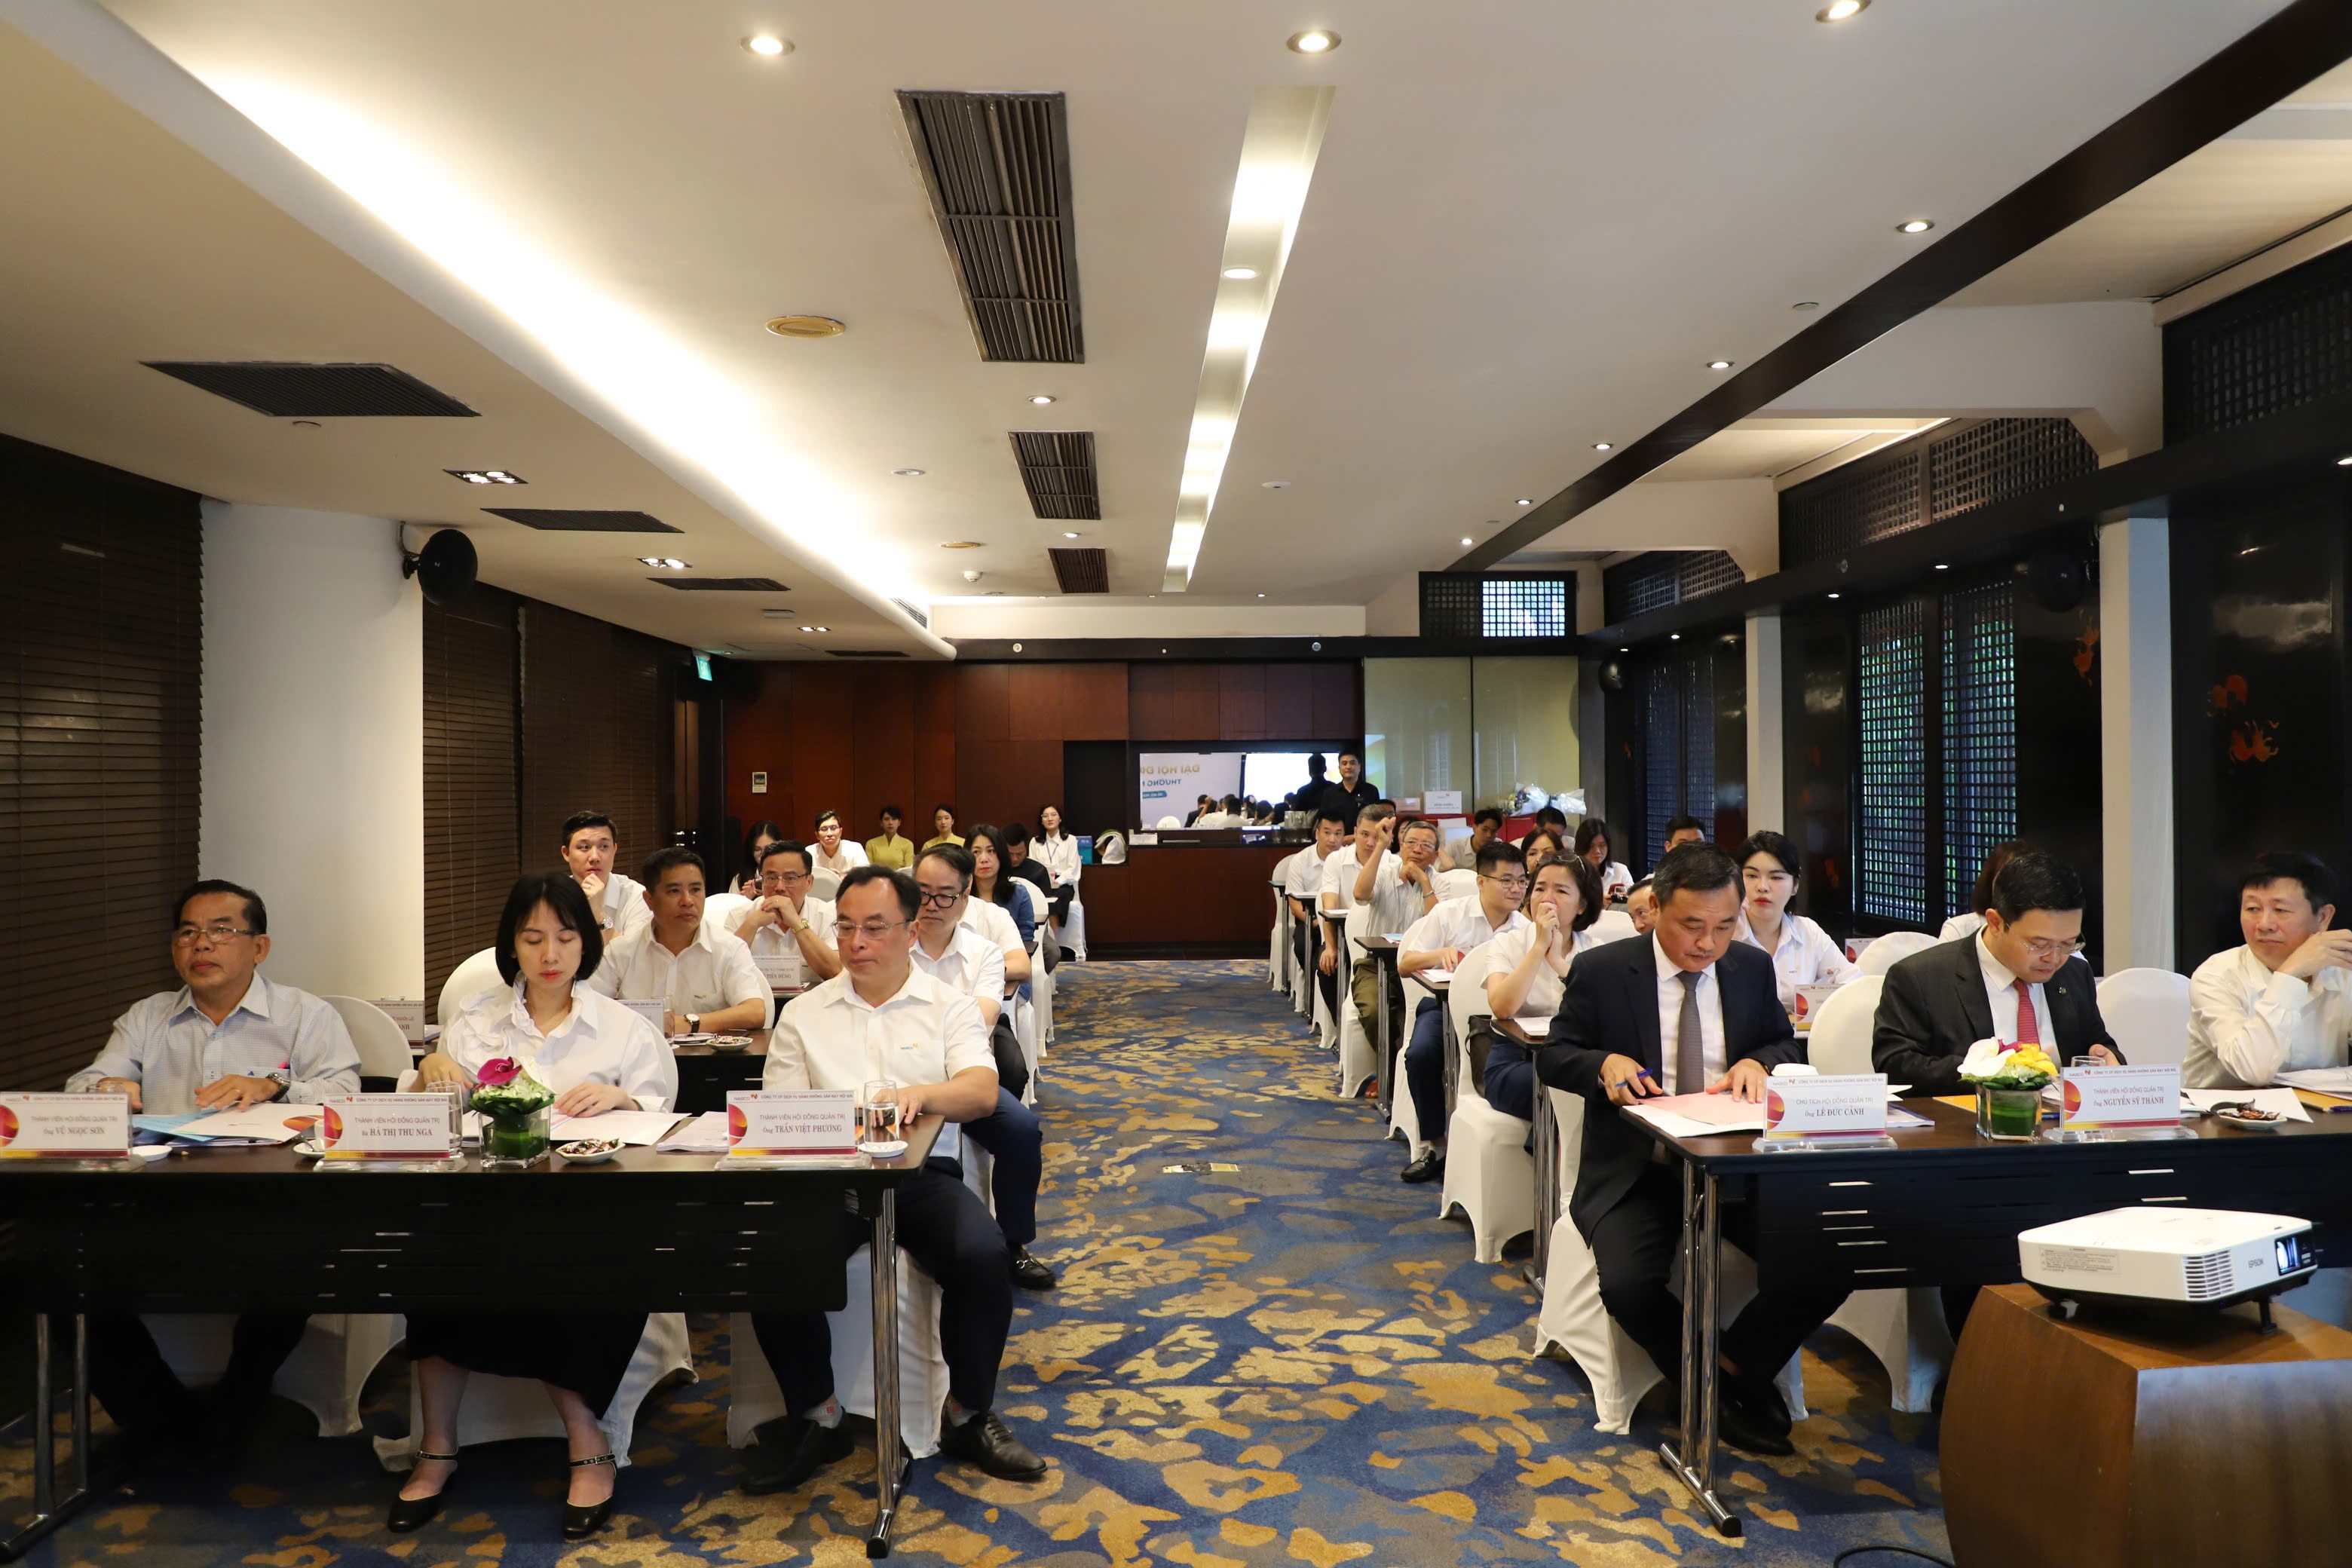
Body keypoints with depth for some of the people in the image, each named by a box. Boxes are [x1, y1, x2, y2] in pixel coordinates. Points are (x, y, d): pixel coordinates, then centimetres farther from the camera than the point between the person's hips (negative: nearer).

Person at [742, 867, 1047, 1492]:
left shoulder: (950, 1006, 8)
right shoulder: (803, 1013, 14)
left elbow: (983, 1092, -8)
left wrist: (921, 1094, -30)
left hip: (924, 1174, -1)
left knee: (982, 1257, -29)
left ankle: (970, 1416, -3)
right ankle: (815, 1416, -3)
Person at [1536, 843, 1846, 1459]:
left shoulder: (1753, 967, 8)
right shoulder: (1600, 971, -3)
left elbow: (1789, 1045, 18)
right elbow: (1552, 1056, 3)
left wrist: (1758, 1062, -7)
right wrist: (1604, 1063, -20)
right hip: (1637, 1169, -3)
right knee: (1628, 1284, -29)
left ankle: (1735, 1365, 6)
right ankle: (1713, 1383, 2)